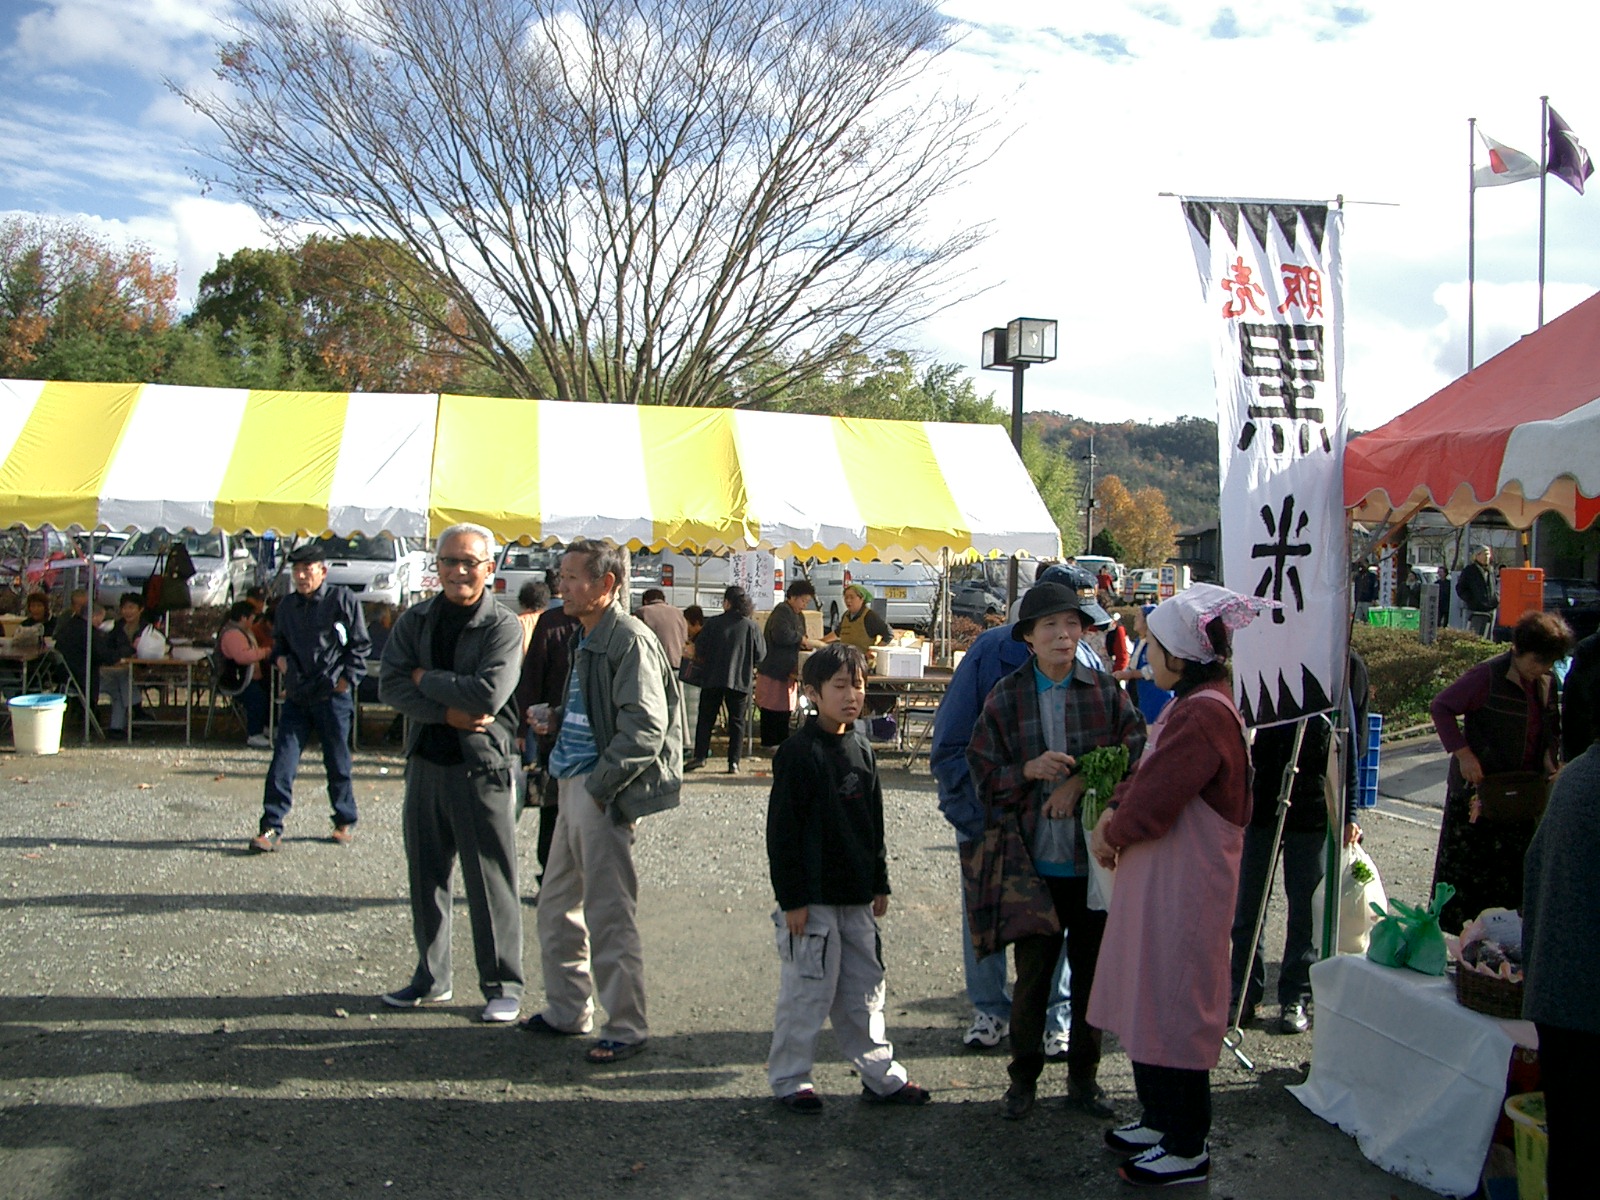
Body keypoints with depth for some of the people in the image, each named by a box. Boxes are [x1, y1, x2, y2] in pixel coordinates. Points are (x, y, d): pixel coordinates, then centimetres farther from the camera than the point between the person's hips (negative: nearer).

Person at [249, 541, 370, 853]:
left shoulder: (342, 600, -4)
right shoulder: (287, 606, 11)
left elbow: (360, 645, -2)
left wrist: (347, 679, -10)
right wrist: (280, 657, 6)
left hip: (332, 696, -4)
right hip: (297, 696, 4)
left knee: (337, 763, 8)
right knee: (282, 762, -2)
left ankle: (346, 822, 23)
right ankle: (271, 828, 2)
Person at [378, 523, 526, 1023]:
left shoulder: (504, 627, -8)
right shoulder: (414, 621, 8)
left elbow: (489, 695, -20)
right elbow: (390, 684, -3)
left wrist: (426, 678, -8)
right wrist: (447, 712, -16)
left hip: (483, 766, -5)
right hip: (425, 761, 5)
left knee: (491, 880, 0)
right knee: (426, 874, 14)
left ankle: (503, 986, 11)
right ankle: (431, 978, 28)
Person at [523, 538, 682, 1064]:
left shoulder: (631, 640, -15)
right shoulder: (587, 641, 16)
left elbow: (645, 729, -21)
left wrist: (598, 785, -20)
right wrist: (556, 722, 9)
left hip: (604, 794, -10)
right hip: (574, 785, 10)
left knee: (608, 914, -3)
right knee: (557, 905, 17)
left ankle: (626, 1025, 8)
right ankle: (566, 1009, 31)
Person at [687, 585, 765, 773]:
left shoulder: (713, 623, -4)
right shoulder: (752, 627, -3)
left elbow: (699, 650, -2)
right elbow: (760, 655, 0)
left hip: (712, 680, 0)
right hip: (740, 681, 0)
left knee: (706, 719, 9)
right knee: (737, 722, 7)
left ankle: (700, 756, 1)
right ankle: (734, 762, 3)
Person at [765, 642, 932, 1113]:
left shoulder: (861, 750, 10)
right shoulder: (798, 752, -12)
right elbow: (781, 830, -13)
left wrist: (880, 884, 17)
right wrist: (791, 898, -15)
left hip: (855, 897, 7)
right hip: (812, 897, -7)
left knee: (864, 988, 14)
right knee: (807, 989, 1)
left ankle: (880, 1075, 24)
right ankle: (789, 1079, 15)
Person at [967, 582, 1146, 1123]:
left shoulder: (1106, 690, 0)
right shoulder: (1005, 698, -1)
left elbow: (1135, 755, -5)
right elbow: (984, 776, -1)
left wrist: (1081, 782, -15)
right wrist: (1029, 770, -18)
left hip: (1097, 857, 1)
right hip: (1036, 860, -1)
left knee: (1093, 970, 12)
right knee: (1032, 972, 8)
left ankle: (1083, 1075, 29)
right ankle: (1023, 1077, 25)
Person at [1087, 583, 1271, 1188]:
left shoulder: (1203, 715, -23)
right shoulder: (1191, 705, 12)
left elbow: (1154, 802, -23)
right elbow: (1148, 772, 17)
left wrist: (1111, 835, -6)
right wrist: (1116, 808, 0)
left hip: (1183, 887, -10)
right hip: (1160, 878, 10)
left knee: (1174, 1005, 1)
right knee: (1153, 998, 19)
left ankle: (1187, 1147, 14)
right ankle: (1161, 1118, 33)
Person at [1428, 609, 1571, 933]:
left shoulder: (1547, 684, 6)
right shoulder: (1487, 676, -14)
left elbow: (1552, 730, 19)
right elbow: (1440, 707, -13)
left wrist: (1549, 761, 1)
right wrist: (1462, 753, -20)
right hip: (1479, 790, -6)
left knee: (1513, 871, 10)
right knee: (1466, 870, 2)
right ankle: (1451, 935, 13)